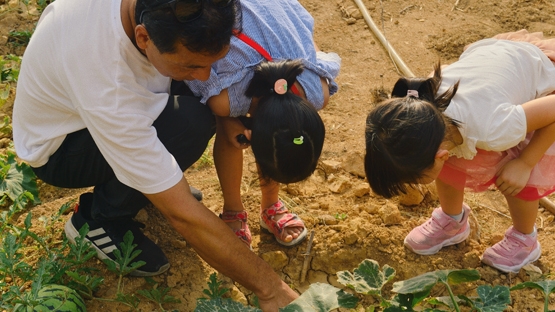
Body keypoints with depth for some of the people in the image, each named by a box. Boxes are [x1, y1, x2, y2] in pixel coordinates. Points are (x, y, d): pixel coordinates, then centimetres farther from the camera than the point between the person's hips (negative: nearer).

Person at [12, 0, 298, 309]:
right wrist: (270, 289, -30)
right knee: (191, 122, -32)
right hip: (59, 146, -6)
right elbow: (183, 214, -37)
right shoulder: (105, 84, -42)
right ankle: (99, 220, -8)